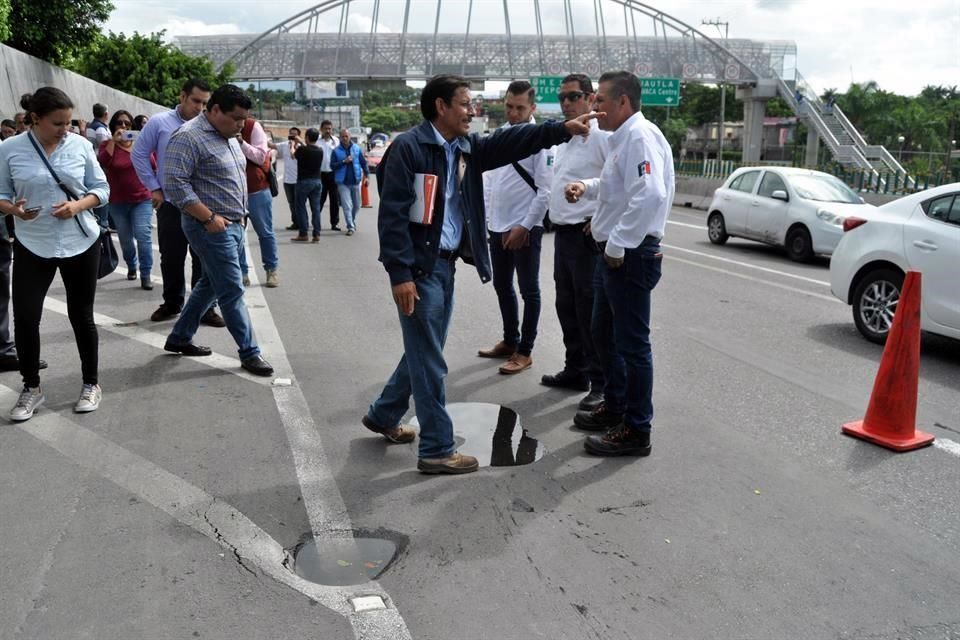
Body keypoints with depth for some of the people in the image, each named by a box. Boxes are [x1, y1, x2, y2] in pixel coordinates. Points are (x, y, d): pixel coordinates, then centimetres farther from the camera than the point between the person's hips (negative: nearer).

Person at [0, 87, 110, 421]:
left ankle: (91, 384, 24)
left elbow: (101, 189, 3)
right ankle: (31, 387, 18)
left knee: (81, 316, 8)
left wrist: (78, 205, -15)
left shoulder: (81, 145, -2)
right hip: (32, 246, 0)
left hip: (81, 243, 0)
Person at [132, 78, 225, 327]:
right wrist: (154, 188, 1)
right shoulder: (159, 123, 0)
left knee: (204, 257, 3)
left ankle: (205, 307, 12)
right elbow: (139, 155, 5)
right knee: (171, 257, 11)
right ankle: (172, 303, 27)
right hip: (170, 203, 0)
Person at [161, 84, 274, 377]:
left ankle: (179, 338, 31)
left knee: (210, 284, 17)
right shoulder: (189, 137, -15)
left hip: (233, 225, 9)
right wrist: (209, 217, -21)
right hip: (211, 228, -9)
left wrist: (238, 215, 15)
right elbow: (174, 184, -20)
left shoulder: (228, 137, 13)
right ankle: (249, 352, 4)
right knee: (232, 290, -5)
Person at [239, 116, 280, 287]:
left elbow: (260, 157, -11)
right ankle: (241, 272, 11)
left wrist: (241, 142, -22)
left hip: (257, 190, -3)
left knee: (265, 232, 5)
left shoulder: (253, 126, -5)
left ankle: (271, 270, 16)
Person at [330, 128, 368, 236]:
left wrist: (367, 175, -3)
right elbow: (332, 165, -6)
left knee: (356, 206, 13)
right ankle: (351, 227, -4)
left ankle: (352, 223, 35)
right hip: (343, 182, -2)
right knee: (347, 206, -8)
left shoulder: (357, 148, 2)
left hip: (355, 181, 2)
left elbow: (363, 162, 5)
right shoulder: (336, 151, -1)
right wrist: (344, 161, -17)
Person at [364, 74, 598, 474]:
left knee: (424, 351, 19)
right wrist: (400, 273, -22)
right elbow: (392, 213, -17)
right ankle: (437, 449, 10)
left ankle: (382, 416, 38)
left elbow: (511, 142, 4)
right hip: (419, 267, -8)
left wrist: (563, 129, -5)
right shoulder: (409, 147, -12)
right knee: (429, 359, -1)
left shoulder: (467, 148, 12)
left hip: (446, 264, 9)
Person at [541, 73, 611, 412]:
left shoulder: (601, 137, -12)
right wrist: (556, 219, 16)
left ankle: (601, 382, 5)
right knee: (567, 307, 16)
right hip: (562, 232, 9)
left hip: (586, 235, -9)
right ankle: (575, 370, 30)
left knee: (590, 311, -4)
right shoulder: (563, 138, 16)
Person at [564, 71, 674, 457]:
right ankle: (615, 407, 35)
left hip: (631, 255, -11)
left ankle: (636, 431, 7)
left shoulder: (640, 136, -17)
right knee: (603, 333, 20)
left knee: (632, 344, -3)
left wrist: (618, 245, -24)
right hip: (615, 251, 11)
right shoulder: (623, 137, 16)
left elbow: (650, 196, -29)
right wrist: (587, 186, 13)